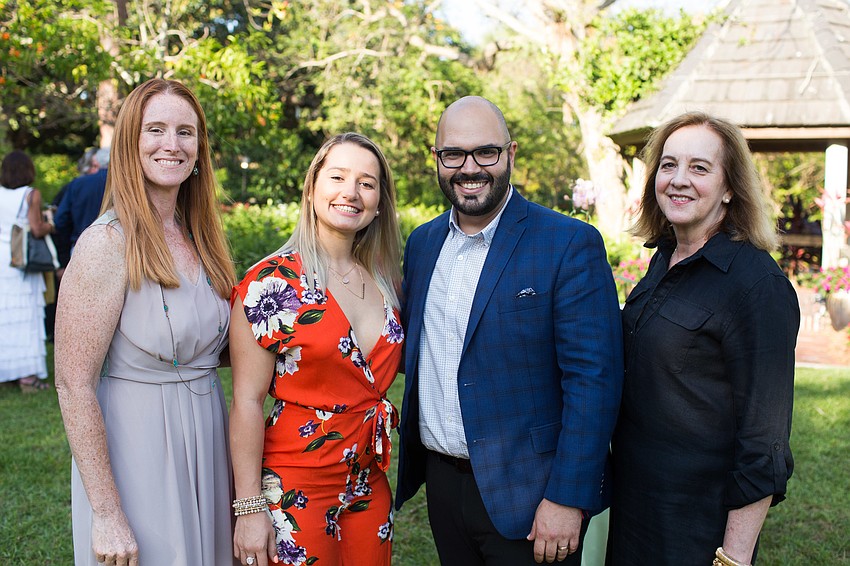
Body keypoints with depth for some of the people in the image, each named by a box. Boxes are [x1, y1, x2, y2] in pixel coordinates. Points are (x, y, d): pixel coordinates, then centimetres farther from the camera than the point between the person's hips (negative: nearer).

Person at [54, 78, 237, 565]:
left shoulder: (201, 238, 5)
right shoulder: (109, 243, -17)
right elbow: (74, 386, -19)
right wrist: (106, 514, -20)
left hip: (206, 443, 7)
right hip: (136, 447, -7)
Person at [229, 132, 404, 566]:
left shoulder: (385, 280, 5)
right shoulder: (272, 281, -11)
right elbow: (247, 400, -13)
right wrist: (249, 507, -15)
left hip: (370, 487, 6)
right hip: (296, 487, -5)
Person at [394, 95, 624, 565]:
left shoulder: (571, 244, -12)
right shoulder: (422, 243, 7)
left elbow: (593, 379, -15)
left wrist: (568, 497, -18)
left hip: (525, 495, -5)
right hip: (442, 482, 5)